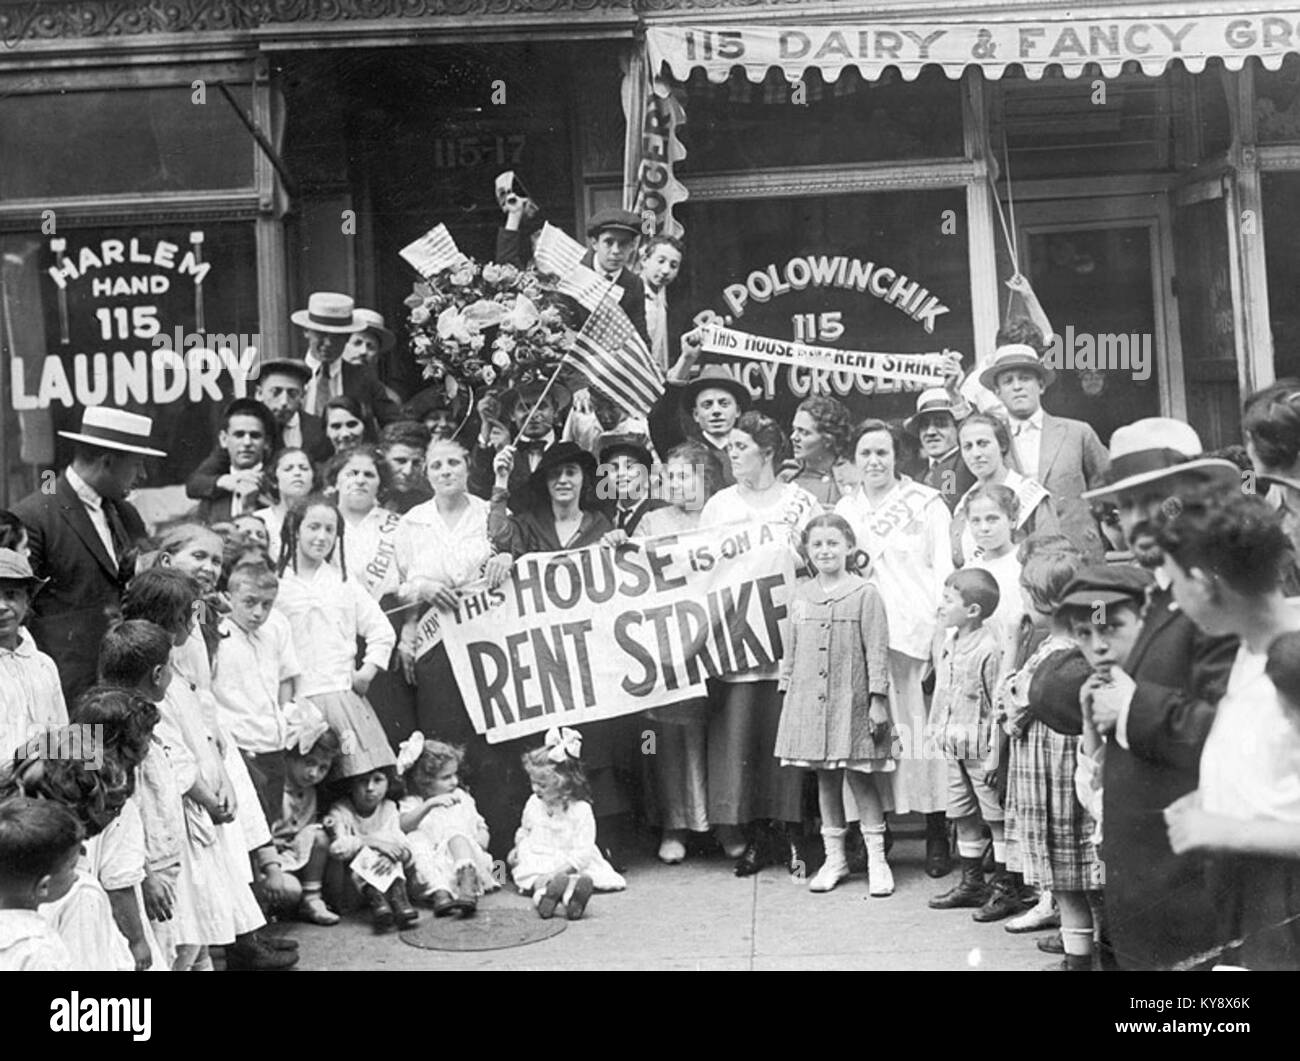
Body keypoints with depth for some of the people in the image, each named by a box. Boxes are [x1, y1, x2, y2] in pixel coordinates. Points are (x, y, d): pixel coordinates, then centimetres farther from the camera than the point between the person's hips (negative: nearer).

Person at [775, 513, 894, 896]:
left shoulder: (865, 594, -6)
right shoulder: (800, 596, 8)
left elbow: (876, 650, -7)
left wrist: (878, 699, -10)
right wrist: (787, 691, 11)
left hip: (851, 700, -4)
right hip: (809, 701, 4)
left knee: (861, 777, 1)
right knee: (825, 779, 11)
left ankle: (877, 859, 12)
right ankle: (834, 857, 21)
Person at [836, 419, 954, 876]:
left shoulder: (926, 503, 5)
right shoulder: (844, 510, 16)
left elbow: (943, 568, 2)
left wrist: (942, 628, -8)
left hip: (917, 631, -3)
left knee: (923, 726, -5)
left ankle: (937, 835, 5)